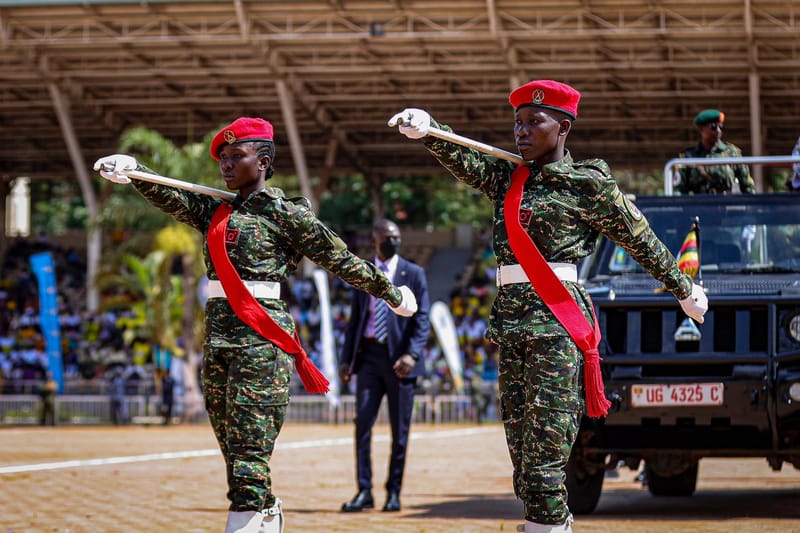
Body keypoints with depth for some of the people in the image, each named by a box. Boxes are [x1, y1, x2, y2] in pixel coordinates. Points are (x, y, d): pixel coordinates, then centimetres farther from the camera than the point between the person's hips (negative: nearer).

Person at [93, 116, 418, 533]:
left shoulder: (286, 212, -1)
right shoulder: (214, 212, 16)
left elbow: (341, 259, 4)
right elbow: (170, 197, 0)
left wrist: (391, 294, 10)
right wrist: (132, 171, -19)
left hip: (262, 337, -7)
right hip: (218, 333, 7)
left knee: (249, 450, -13)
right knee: (233, 449, 9)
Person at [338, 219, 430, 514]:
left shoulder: (414, 274, 1)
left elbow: (422, 320, -4)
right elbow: (355, 320, 14)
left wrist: (412, 354, -20)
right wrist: (346, 359, 4)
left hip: (399, 357, -2)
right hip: (369, 354, 2)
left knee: (400, 429, 3)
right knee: (362, 423, -6)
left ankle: (394, 492, 12)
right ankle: (364, 492, -4)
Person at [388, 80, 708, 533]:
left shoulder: (588, 184, -1)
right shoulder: (506, 177, 15)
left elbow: (641, 240, 6)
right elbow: (461, 158, -1)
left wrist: (686, 292, 15)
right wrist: (426, 129, -22)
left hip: (558, 317, -7)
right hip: (509, 314, 7)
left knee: (545, 445, -13)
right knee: (521, 445, 7)